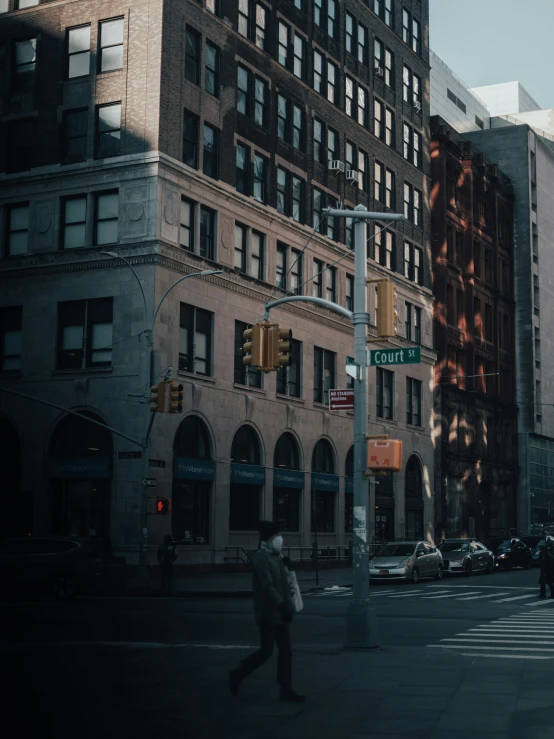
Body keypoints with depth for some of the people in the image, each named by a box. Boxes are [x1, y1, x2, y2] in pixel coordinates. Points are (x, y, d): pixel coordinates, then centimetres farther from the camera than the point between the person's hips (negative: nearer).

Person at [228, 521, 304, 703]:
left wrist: (287, 606, 15)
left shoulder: (276, 556, 13)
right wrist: (282, 606, -29)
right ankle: (237, 674, 16)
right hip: (268, 614, -9)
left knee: (285, 650, 7)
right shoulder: (261, 558, -16)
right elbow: (267, 586, -25)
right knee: (266, 651, -2)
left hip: (279, 612, 9)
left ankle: (286, 690, 12)